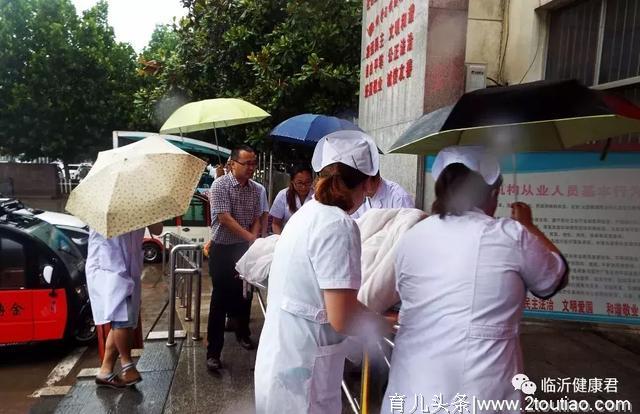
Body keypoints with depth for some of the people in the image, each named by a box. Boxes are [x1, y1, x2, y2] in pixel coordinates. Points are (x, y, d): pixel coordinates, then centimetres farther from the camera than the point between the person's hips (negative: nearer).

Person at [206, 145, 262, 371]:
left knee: (245, 294, 16)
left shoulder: (254, 189, 4)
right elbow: (224, 218, -20)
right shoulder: (220, 185, -14)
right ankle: (213, 351, 7)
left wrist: (254, 240, -10)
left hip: (245, 249, 5)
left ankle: (243, 333, 38)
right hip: (223, 250, -5)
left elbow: (257, 218, 7)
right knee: (220, 299, -2)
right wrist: (251, 237, -21)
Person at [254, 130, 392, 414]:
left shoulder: (306, 213, 5)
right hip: (302, 369, -8)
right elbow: (343, 319, -24)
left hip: (278, 358, 8)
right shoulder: (338, 225, -21)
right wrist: (389, 324, -6)